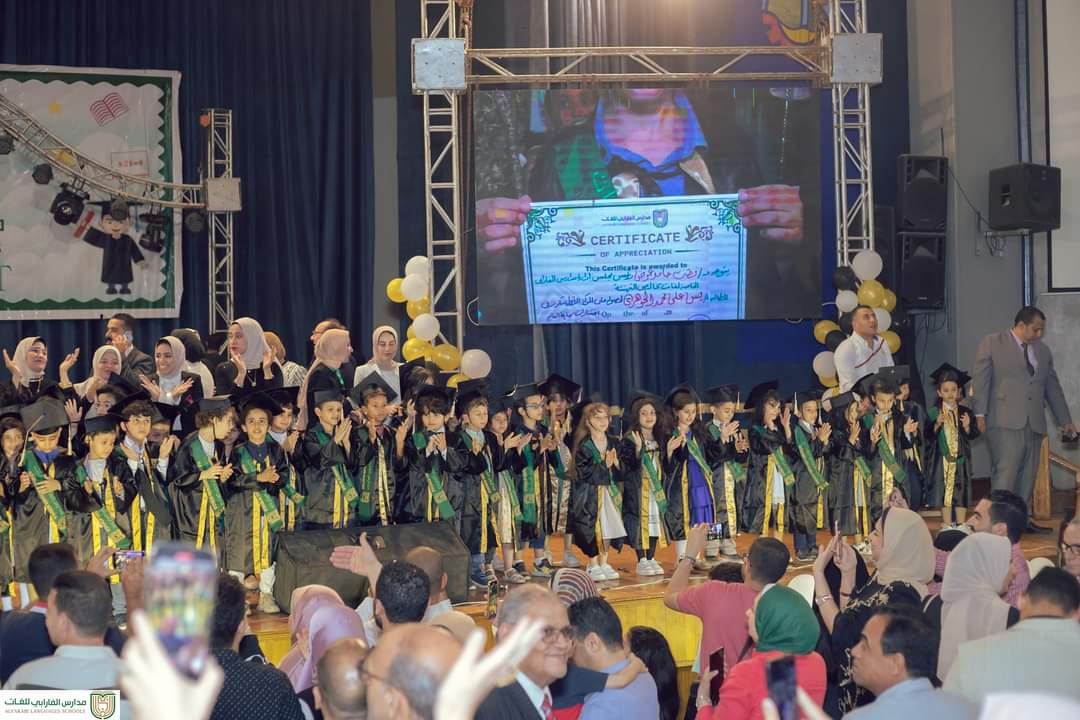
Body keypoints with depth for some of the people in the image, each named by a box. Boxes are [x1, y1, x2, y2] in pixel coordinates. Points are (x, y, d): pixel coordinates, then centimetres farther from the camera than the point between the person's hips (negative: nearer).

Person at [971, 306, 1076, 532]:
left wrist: (1065, 420, 23)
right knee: (1005, 470, -12)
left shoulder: (1043, 351, 19)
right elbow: (980, 378, -2)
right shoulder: (992, 343, 3)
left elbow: (1053, 388, 23)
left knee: (1028, 474, 5)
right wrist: (980, 414, -9)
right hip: (1005, 421, -6)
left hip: (1034, 423, 6)